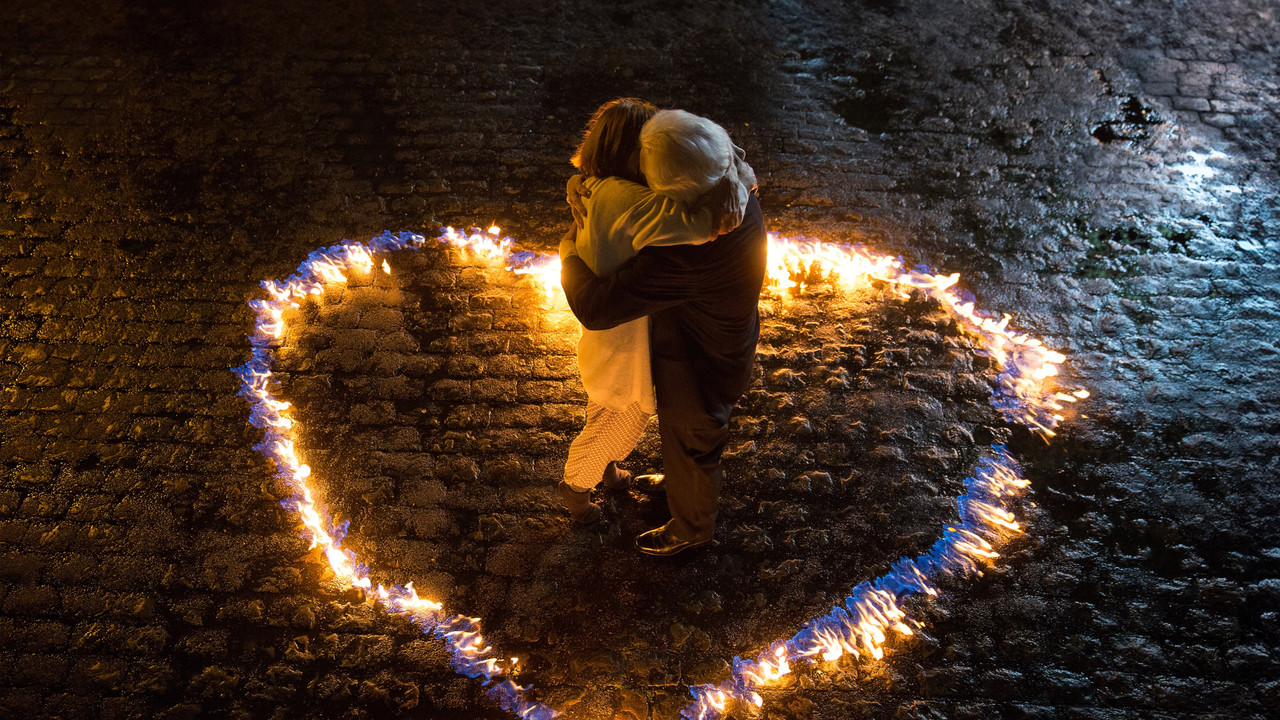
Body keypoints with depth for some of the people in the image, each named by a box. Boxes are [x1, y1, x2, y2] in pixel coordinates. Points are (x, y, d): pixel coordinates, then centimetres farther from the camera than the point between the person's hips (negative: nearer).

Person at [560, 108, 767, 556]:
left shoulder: (683, 254, -46)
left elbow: (595, 308, -41)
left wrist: (570, 254, -21)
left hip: (697, 377, -7)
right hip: (726, 354, 8)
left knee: (691, 454, 23)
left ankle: (691, 530, 53)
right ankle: (678, 484, 67)